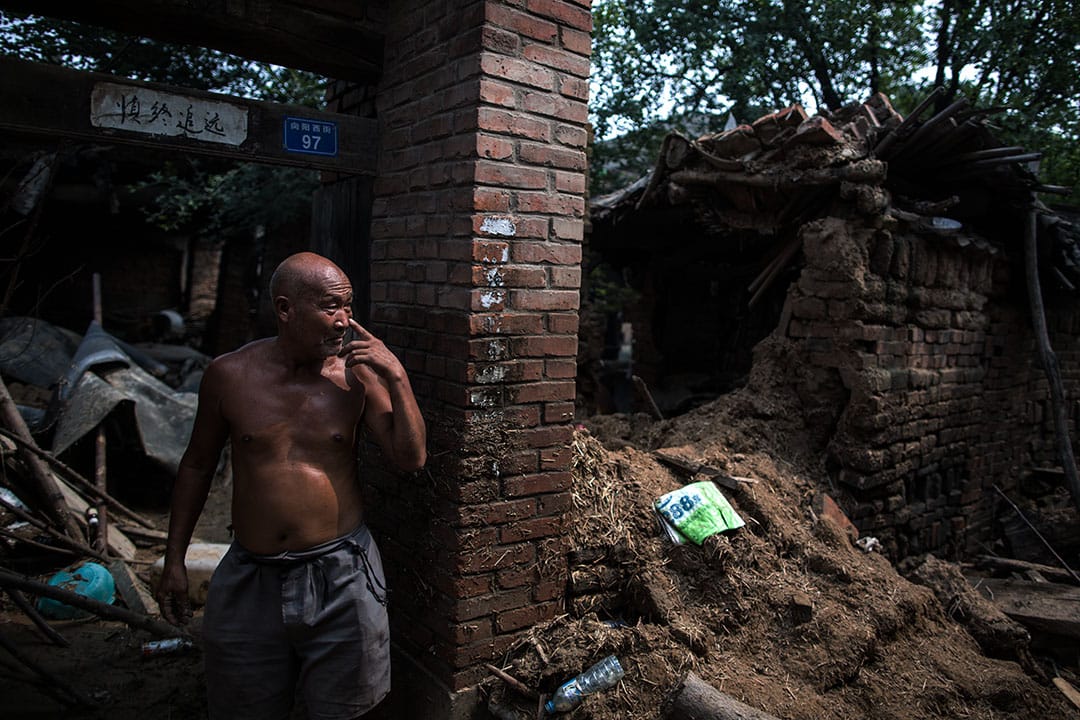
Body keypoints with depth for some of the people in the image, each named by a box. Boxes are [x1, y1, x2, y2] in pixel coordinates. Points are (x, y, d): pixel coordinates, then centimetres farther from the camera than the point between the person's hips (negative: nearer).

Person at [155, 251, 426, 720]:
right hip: (252, 576, 2)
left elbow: (411, 458, -7)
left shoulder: (358, 376, -6)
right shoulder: (230, 375, -3)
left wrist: (397, 378, -16)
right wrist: (174, 561, 10)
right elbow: (197, 465, 8)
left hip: (340, 575, -1)